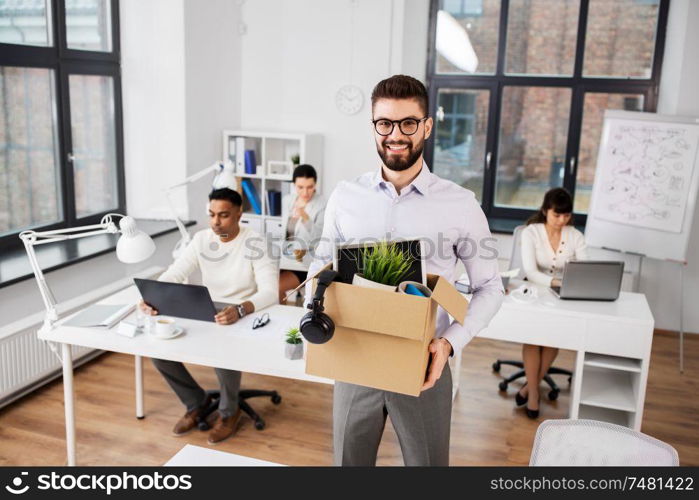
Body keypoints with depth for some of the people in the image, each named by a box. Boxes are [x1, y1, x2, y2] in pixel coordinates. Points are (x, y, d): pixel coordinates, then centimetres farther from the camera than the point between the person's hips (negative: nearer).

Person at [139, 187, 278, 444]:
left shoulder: (254, 244, -16)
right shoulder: (202, 239, -1)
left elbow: (270, 291, -26)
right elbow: (172, 275, -4)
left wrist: (240, 309, -47)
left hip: (243, 320, -5)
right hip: (204, 316, 5)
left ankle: (228, 411, 0)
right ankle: (196, 401, 11)